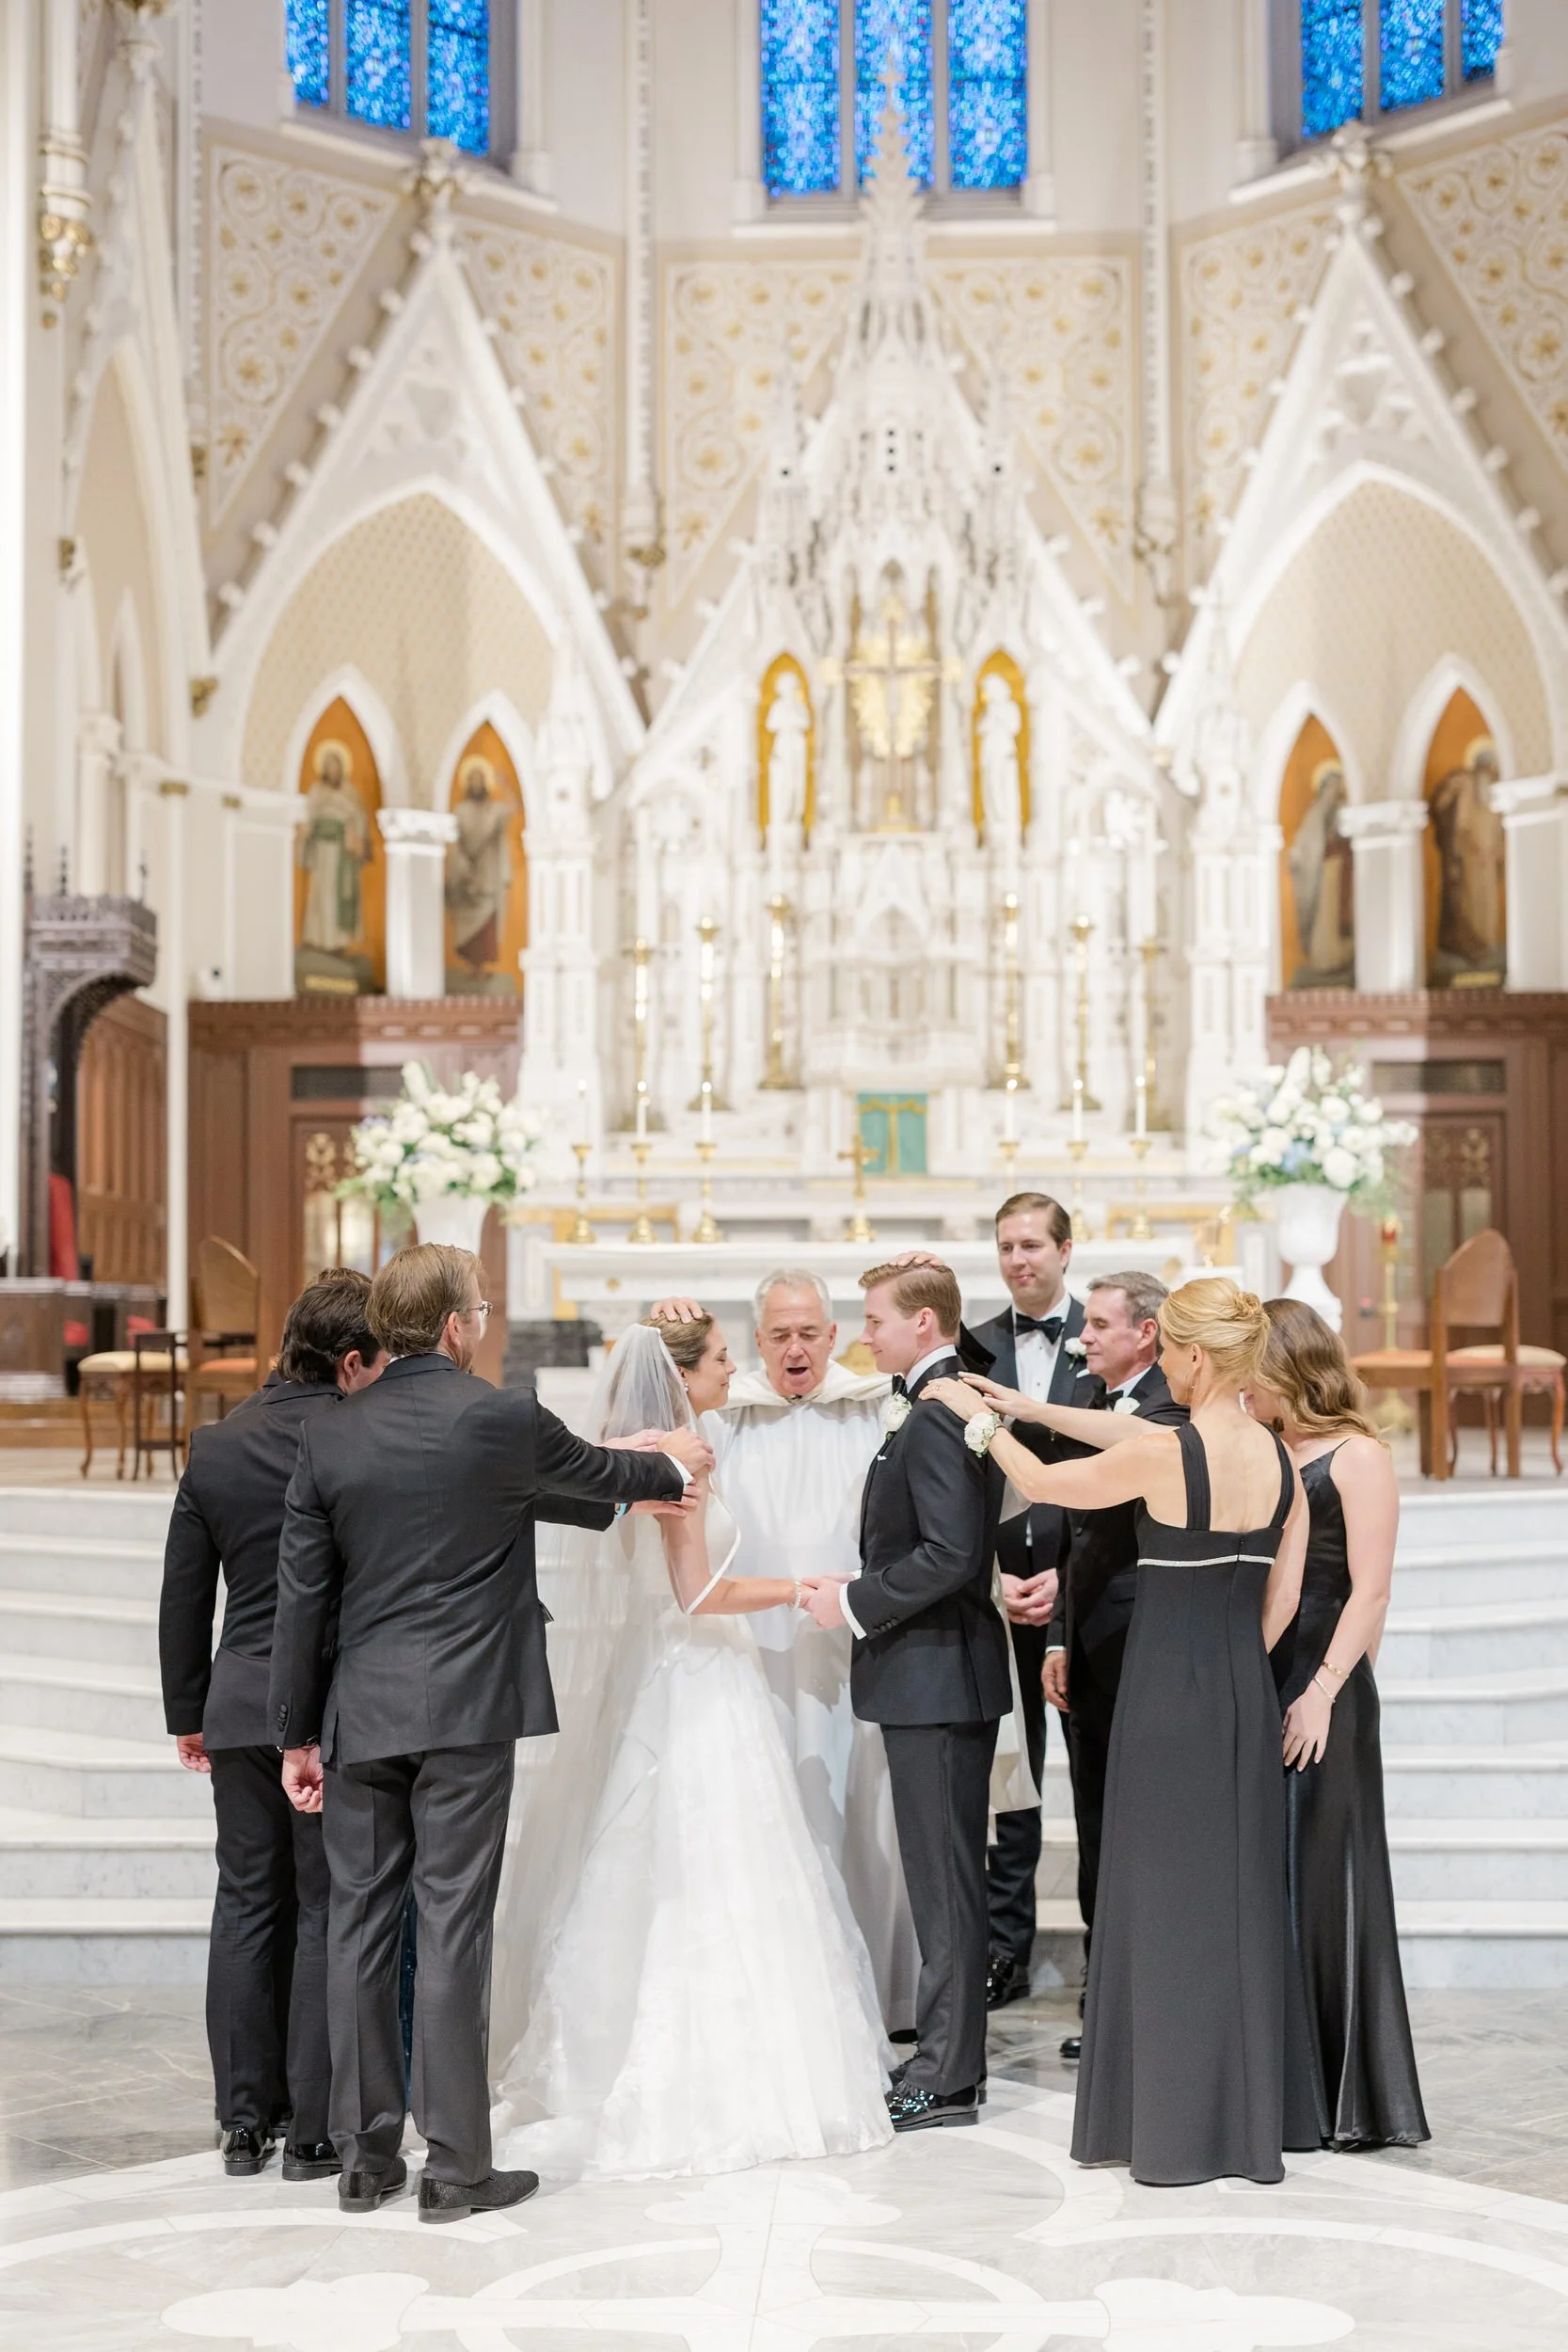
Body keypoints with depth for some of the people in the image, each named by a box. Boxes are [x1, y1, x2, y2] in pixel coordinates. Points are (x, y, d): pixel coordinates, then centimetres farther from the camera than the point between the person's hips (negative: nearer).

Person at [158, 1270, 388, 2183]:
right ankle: (314, 2131, 6)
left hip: (241, 1708, 5)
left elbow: (184, 1594, 10)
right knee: (327, 1915, 2)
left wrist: (187, 1712, 17)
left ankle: (245, 2122, 17)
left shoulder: (216, 1446, 5)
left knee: (248, 1909, 11)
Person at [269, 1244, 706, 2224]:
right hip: (465, 1712, -4)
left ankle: (366, 2155, 16)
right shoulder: (503, 1417, -7)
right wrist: (672, 1465, 35)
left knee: (362, 1927, 9)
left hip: (359, 1716, 4)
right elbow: (597, 1473, 13)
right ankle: (457, 2165, 5)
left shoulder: (330, 1435, 2)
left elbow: (303, 1595, 4)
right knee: (454, 1931, -1)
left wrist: (298, 1732, 12)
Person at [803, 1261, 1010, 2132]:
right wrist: (864, 1595, 13)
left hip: (933, 1673, -11)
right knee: (948, 1871, 15)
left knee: (942, 1875, -4)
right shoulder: (958, 1402, 13)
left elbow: (950, 1554, -26)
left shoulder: (933, 1419, -19)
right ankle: (950, 2053, 24)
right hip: (945, 1673, 11)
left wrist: (855, 1602, -16)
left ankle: (944, 2079, 1)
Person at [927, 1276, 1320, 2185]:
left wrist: (986, 1418, 14)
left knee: (1165, 1898, 3)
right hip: (1248, 1696, 6)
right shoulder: (1281, 1459, 1)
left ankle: (1173, 2122, 9)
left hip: (1166, 1697, -6)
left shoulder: (1162, 1455, -16)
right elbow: (1283, 1597, 6)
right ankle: (1256, 2114, 21)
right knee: (1243, 1894, 14)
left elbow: (1040, 1481, -1)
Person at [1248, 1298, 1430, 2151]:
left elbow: (1370, 1591, -10)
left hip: (1321, 1690, -6)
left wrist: (1323, 1691, -17)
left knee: (1321, 1879, -2)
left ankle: (1347, 2094, 7)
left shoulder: (1356, 1457, -4)